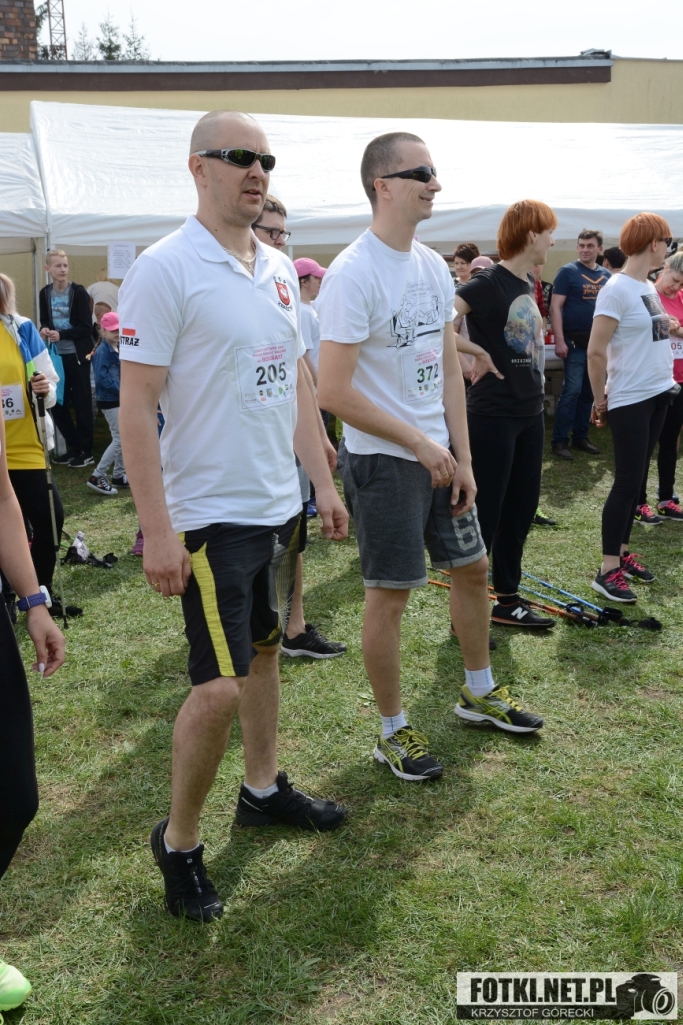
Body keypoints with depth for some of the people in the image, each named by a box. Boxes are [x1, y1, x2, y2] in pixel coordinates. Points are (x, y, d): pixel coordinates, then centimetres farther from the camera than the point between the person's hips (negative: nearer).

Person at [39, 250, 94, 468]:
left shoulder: (78, 292, -9)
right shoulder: (45, 293, 6)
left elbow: (86, 327, -12)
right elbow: (44, 321, 15)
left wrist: (61, 334, -22)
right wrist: (44, 330, -7)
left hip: (77, 355, -5)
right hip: (57, 354, 5)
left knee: (81, 403, 2)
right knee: (56, 403, 8)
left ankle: (86, 451, 12)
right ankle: (74, 446, 23)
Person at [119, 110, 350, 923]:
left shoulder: (279, 269, 10)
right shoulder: (164, 269, -13)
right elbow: (137, 407, -16)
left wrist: (322, 483, 14)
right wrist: (157, 530, -20)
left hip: (278, 505, 8)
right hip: (210, 516, -7)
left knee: (264, 648, 19)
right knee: (220, 686, -7)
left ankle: (263, 788, 37)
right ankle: (177, 840, 14)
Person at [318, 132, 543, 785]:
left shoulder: (434, 266, 7)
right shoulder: (352, 274, -18)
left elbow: (448, 369, 11)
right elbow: (334, 393, -21)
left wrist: (461, 456, 5)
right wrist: (420, 444, -17)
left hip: (437, 453, 8)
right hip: (383, 461, -8)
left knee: (472, 567, 18)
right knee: (390, 596, 1)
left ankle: (479, 693, 40)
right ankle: (392, 733, 20)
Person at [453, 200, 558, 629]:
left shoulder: (529, 284, 11)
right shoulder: (488, 283, -15)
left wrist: (536, 391, 13)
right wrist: (479, 354, -19)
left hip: (530, 412, 9)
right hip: (493, 415, -9)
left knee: (522, 508, 14)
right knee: (485, 512, -1)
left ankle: (508, 600, 27)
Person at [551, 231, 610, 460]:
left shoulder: (606, 276, 10)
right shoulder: (568, 272, -5)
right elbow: (555, 307, -9)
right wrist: (559, 341, -16)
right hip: (575, 341, -5)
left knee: (588, 392, 9)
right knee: (572, 390, -8)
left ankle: (580, 437, 18)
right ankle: (560, 440, -2)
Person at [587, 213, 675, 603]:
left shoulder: (650, 287, 10)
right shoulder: (617, 289, -16)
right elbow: (596, 352, -18)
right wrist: (600, 399, -10)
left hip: (658, 394, 8)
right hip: (630, 400, -8)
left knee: (636, 479, 13)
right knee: (627, 482, -6)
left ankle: (622, 552, 24)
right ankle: (608, 570, 1)